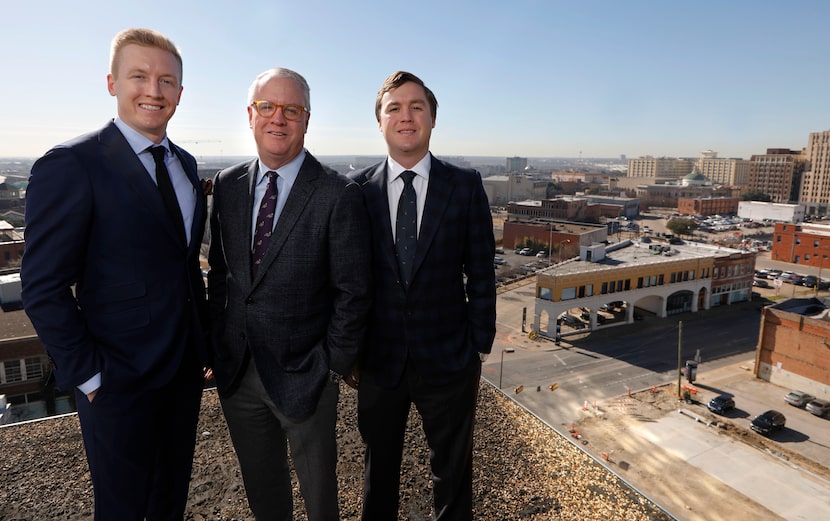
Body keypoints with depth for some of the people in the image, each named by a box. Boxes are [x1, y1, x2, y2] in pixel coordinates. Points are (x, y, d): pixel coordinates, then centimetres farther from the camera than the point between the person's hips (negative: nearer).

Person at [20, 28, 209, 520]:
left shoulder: (186, 164, 6)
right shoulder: (71, 165, -15)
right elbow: (44, 290, -15)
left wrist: (205, 339, 9)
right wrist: (90, 375, -14)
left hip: (186, 367, 6)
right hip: (120, 382, -5)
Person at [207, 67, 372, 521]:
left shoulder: (338, 195, -14)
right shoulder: (227, 185, 2)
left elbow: (352, 293, -12)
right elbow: (219, 271, 9)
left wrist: (332, 367, -10)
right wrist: (218, 346, 6)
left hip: (303, 377, -4)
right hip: (235, 373, 5)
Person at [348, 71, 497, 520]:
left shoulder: (466, 186, -5)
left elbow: (481, 273, -2)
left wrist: (480, 346, -3)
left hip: (449, 360, 0)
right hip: (378, 360, 1)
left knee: (452, 469, 20)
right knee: (379, 466, 22)